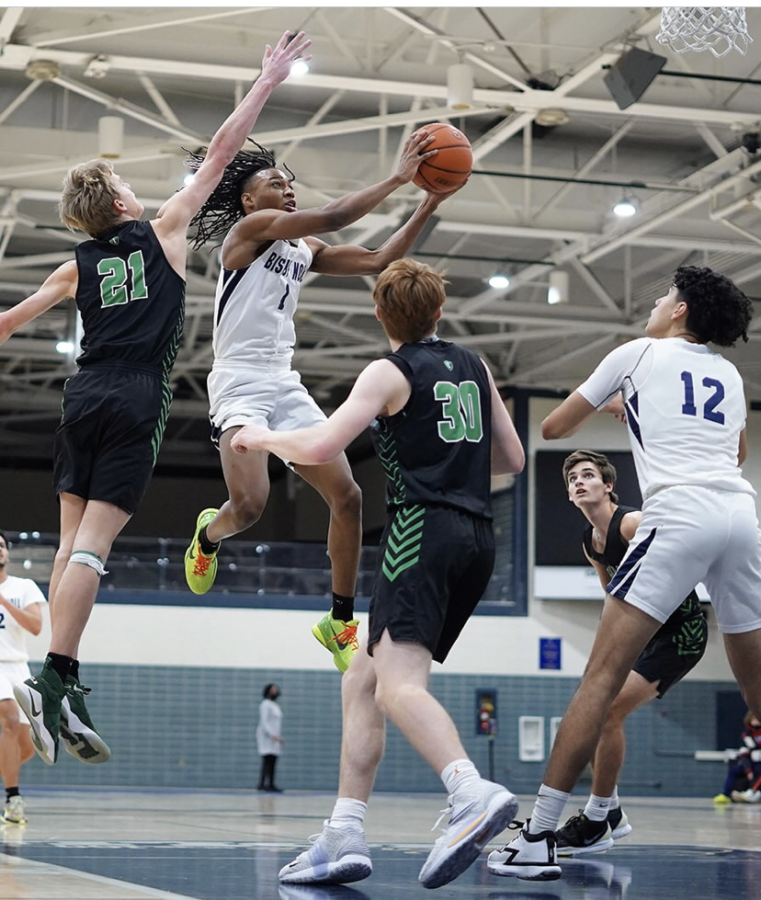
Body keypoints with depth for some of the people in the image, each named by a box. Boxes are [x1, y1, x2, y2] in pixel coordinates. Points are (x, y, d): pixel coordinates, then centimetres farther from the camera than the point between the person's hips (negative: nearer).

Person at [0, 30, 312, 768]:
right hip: (135, 401, -4)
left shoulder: (79, 265, 14)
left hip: (84, 397, 4)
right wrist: (268, 82, 10)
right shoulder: (163, 231, 5)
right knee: (93, 542, -11)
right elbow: (220, 152, 6)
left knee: (73, 540, 7)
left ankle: (64, 684, 3)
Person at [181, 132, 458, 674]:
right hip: (240, 383, -8)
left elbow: (377, 261, 13)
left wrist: (429, 205, 5)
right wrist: (398, 178, -17)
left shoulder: (305, 249, 16)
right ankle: (207, 535, 15)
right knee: (250, 505, -24)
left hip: (285, 385, 8)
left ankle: (341, 624, 12)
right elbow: (330, 218, -19)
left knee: (347, 497, -1)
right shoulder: (251, 226, -7)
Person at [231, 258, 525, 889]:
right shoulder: (473, 367, 19)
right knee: (361, 682, 12)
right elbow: (512, 458, 24)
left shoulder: (391, 373, -1)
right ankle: (345, 836, 5)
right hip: (477, 539, 8)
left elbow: (319, 447, -10)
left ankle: (474, 794, -45)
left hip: (423, 529, -8)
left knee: (398, 686, -22)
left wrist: (262, 437, 9)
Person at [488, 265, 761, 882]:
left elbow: (553, 428, 20)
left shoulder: (639, 354, 13)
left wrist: (606, 405, 41)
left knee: (604, 675, -8)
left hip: (679, 513, -5)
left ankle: (540, 837, -13)